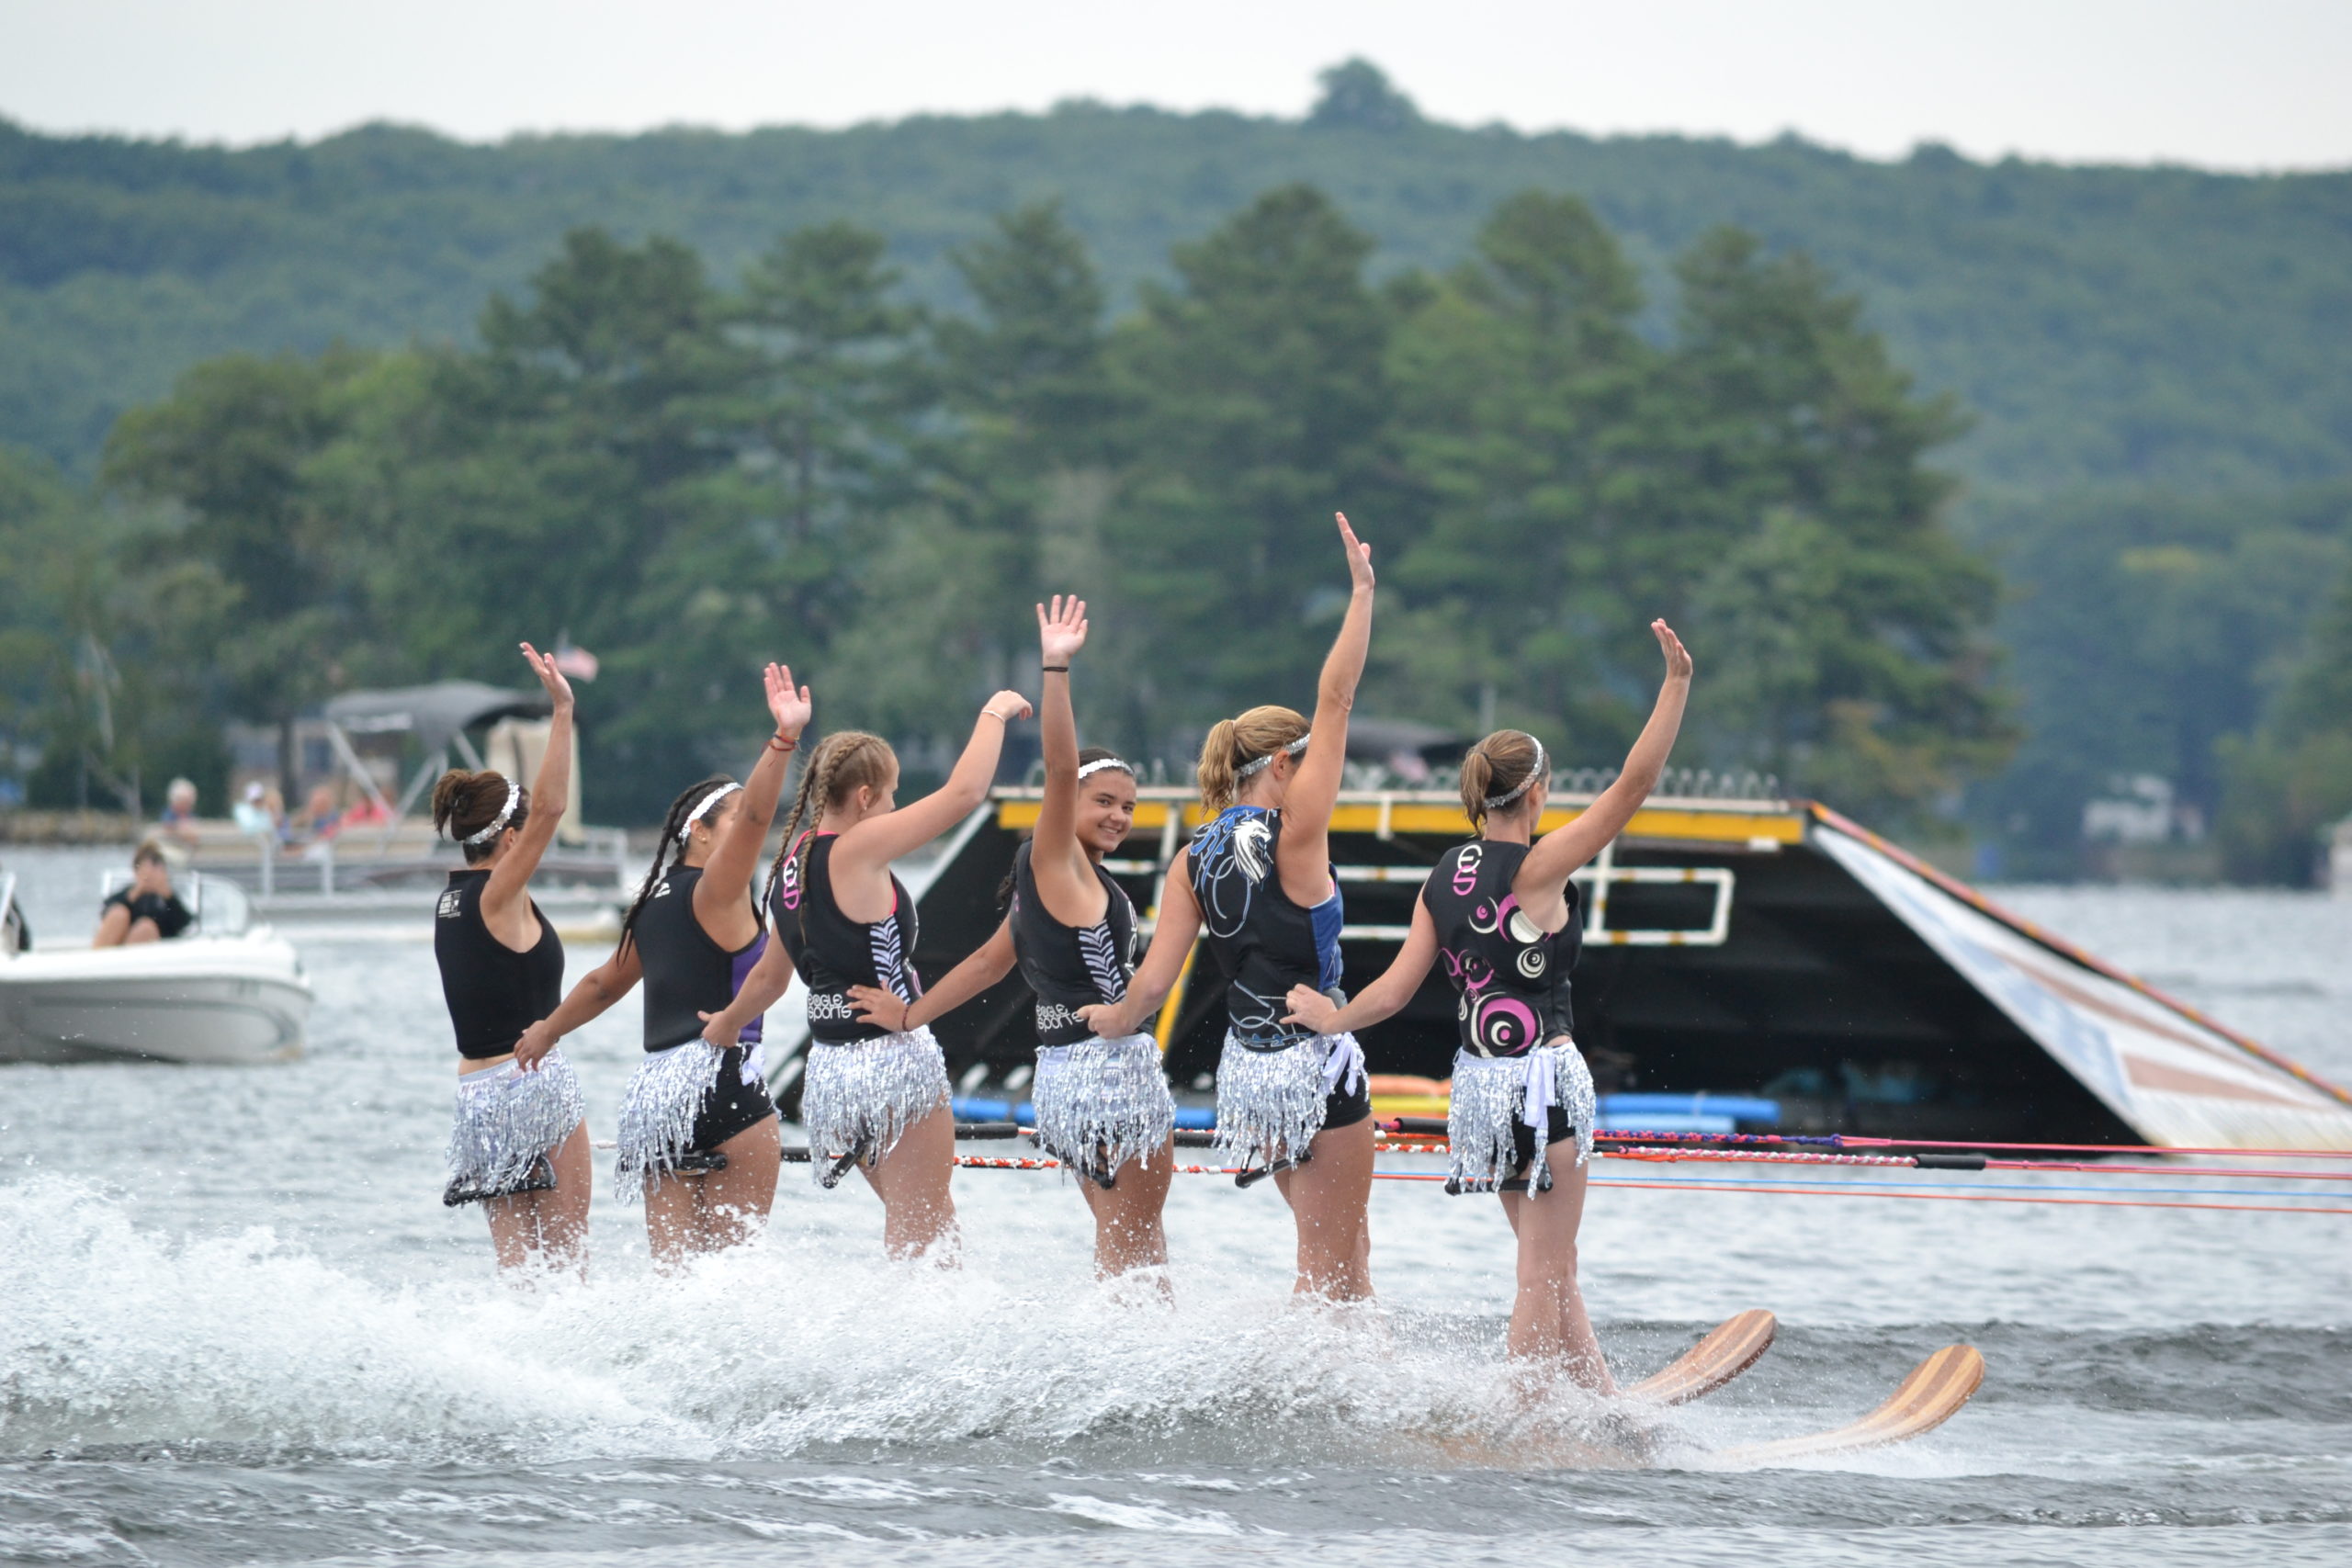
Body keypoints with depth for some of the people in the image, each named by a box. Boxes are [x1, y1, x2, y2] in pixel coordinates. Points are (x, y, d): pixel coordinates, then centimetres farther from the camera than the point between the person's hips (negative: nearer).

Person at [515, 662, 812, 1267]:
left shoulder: (656, 904, 20)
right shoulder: (716, 891, -2)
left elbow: (604, 982, 33)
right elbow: (754, 816, -20)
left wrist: (548, 1030, 49)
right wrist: (784, 740, -29)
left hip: (651, 1088, 8)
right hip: (720, 1075, -8)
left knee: (676, 1264, 2)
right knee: (734, 1258, -8)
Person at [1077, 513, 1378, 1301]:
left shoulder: (1193, 861, 2)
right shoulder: (1293, 833, -13)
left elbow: (1153, 982, -2)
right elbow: (1335, 700, -13)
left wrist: (1107, 1021, 18)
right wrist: (1361, 593, -10)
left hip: (1246, 1071, 7)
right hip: (1315, 1063, -7)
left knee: (1341, 1249, 20)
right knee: (1333, 1262, 2)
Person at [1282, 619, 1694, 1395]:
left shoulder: (1443, 879, 6)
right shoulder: (1536, 868, -13)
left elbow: (1396, 987, 4)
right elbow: (1633, 786, -17)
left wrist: (1336, 1018, 21)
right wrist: (1677, 684, -17)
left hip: (1479, 1081, 8)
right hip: (1542, 1073, -8)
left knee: (1551, 1267, 14)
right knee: (1545, 1271, -1)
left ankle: (1610, 1408, 20)